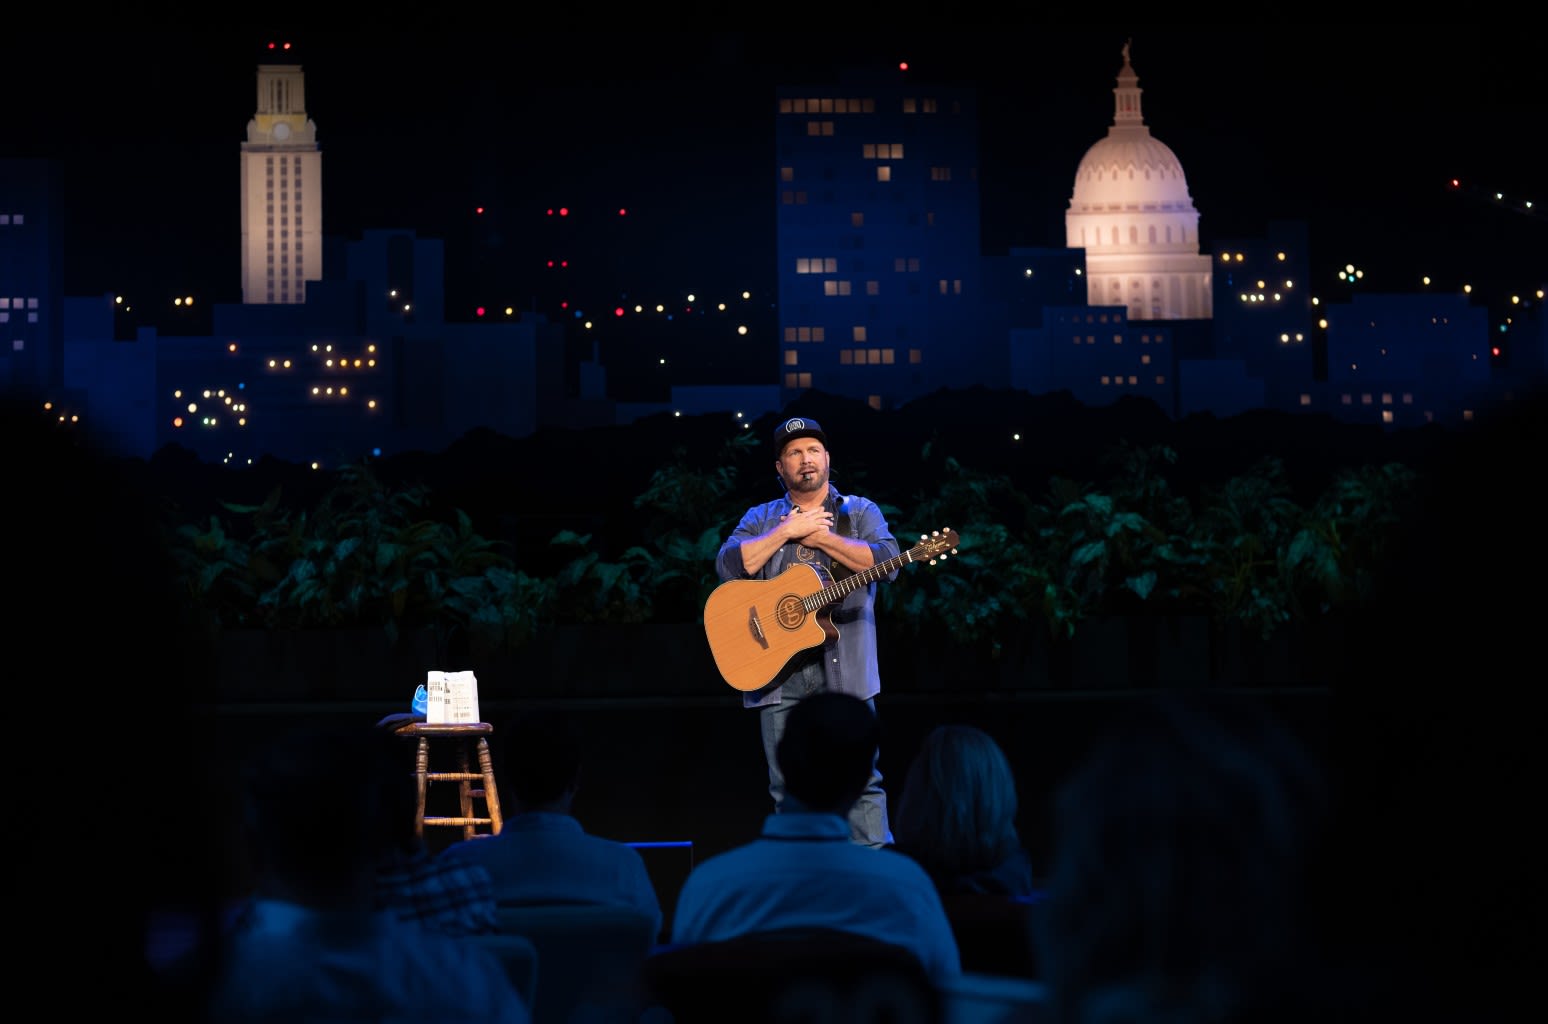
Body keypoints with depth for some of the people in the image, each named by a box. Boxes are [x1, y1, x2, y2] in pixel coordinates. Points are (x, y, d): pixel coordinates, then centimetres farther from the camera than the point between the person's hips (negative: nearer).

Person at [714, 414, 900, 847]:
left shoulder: (859, 512, 10)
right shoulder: (760, 519, 15)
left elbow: (886, 561, -8)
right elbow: (728, 565, -3)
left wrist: (822, 537, -9)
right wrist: (786, 532, -6)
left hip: (844, 667, -2)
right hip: (777, 669, 2)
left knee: (862, 780, -5)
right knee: (788, 790, 4)